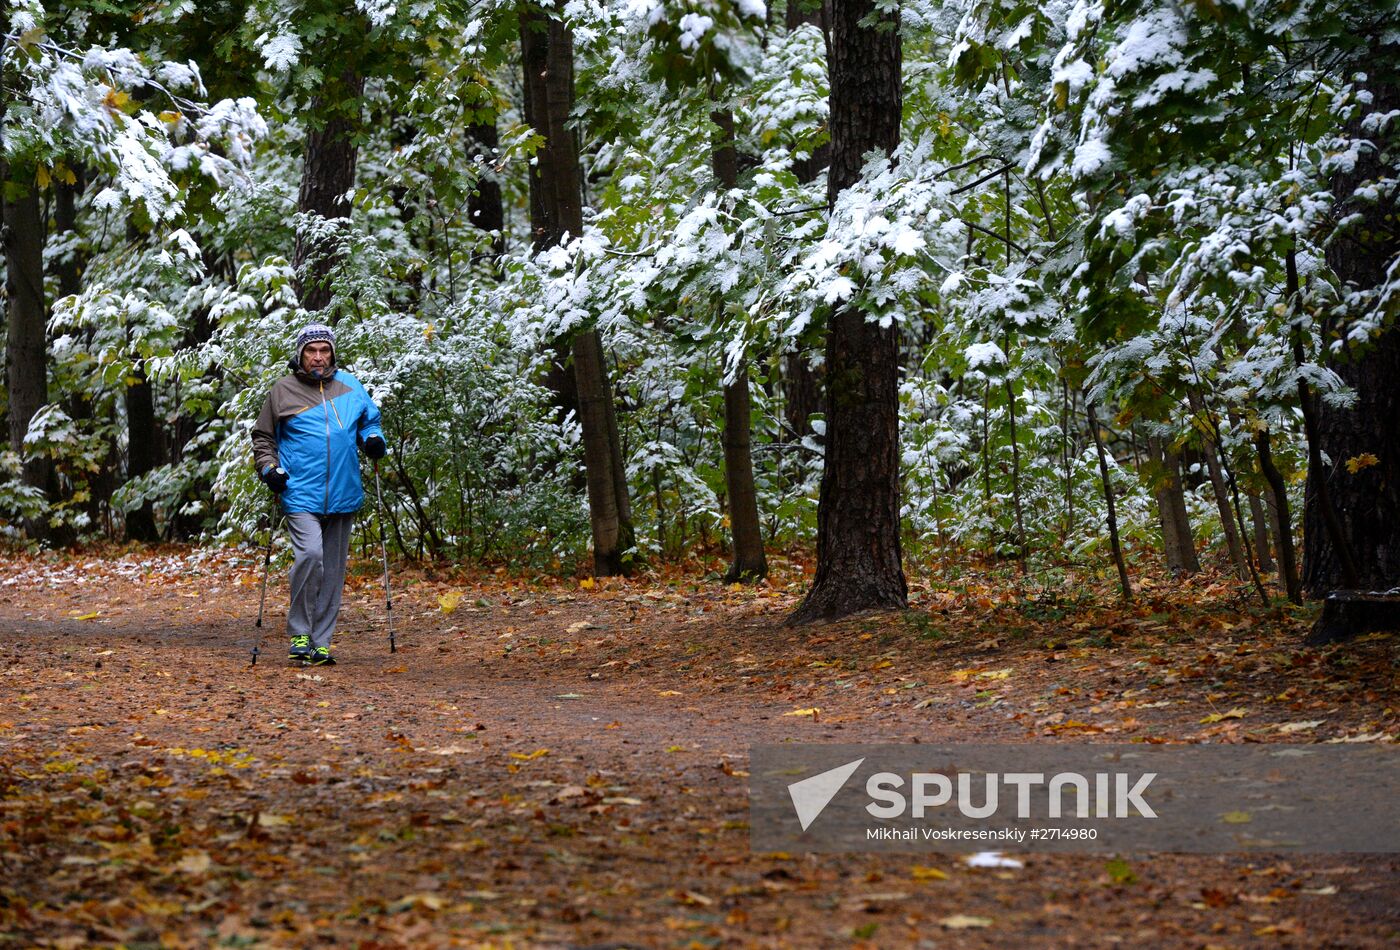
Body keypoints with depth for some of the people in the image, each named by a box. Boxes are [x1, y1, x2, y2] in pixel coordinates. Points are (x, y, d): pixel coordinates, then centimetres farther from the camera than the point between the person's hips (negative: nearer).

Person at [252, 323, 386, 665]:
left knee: (333, 569, 7)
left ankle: (320, 641, 15)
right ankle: (299, 633, -9)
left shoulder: (349, 386, 9)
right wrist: (269, 468, -3)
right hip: (301, 493, -4)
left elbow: (369, 419, 23)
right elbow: (262, 436, 12)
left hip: (342, 494, 4)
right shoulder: (284, 390, 3)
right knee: (310, 554, -22)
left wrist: (373, 439, 2)